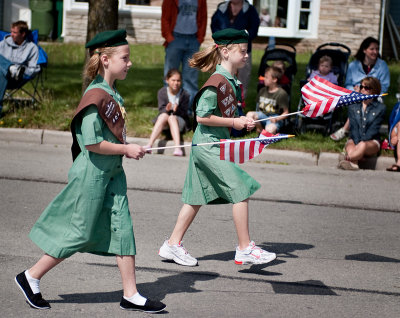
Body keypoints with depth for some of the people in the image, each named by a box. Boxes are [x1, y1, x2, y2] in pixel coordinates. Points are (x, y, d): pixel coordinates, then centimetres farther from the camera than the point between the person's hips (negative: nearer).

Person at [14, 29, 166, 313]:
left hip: (112, 173, 9)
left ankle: (131, 295, 8)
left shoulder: (113, 93, 10)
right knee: (79, 233, -1)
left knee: (123, 230, 5)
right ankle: (31, 278, 14)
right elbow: (91, 142, -22)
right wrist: (126, 149, -15)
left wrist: (127, 147, 8)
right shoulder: (96, 95, -19)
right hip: (92, 173, -9)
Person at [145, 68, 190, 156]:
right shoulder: (162, 92, -2)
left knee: (172, 118, -35)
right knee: (163, 115, -33)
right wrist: (166, 109, -32)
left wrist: (177, 110, -31)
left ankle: (178, 147, -54)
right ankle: (149, 145, -48)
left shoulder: (185, 94, -6)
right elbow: (161, 109, -8)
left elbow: (184, 112, -9)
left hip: (180, 120, -1)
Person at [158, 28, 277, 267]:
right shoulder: (217, 82, -18)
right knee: (241, 191, -8)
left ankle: (173, 245, 21)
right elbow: (202, 116, -20)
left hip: (217, 144, 10)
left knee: (198, 197, 13)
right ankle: (245, 249, -2)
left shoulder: (232, 81, 12)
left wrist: (242, 120, 6)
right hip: (209, 145, -10)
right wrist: (234, 122, -15)